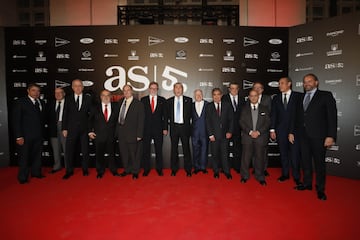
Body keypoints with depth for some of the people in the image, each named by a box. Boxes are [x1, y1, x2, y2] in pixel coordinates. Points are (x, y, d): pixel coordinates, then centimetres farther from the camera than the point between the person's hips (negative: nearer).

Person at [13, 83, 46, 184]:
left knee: (37, 155, 14)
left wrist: (42, 132, 3)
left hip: (38, 135, 5)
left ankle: (36, 172, 28)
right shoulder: (20, 102, -6)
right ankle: (23, 177, 19)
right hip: (25, 135, -4)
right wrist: (19, 136, -14)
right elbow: (16, 120, -9)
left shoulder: (41, 103, 8)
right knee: (24, 156, 5)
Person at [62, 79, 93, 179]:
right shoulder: (68, 98, 5)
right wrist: (64, 128, -2)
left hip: (84, 128, 0)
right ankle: (69, 171, 18)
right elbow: (65, 114, 3)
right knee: (69, 150, 3)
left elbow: (91, 113, 2)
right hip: (71, 129, 0)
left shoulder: (88, 98, 4)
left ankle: (85, 169, 22)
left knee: (85, 150, 8)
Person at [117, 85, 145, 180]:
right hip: (121, 132, 6)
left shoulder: (138, 104, -9)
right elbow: (119, 116, 12)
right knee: (123, 152, 15)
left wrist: (139, 135, -14)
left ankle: (135, 172, 23)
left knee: (134, 153, 6)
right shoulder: (121, 101, 9)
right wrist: (117, 130, 6)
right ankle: (127, 169, 33)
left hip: (132, 133, -5)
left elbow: (141, 120, -10)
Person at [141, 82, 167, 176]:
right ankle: (146, 169, 20)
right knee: (146, 150, 7)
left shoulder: (162, 100, 6)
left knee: (159, 149, 7)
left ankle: (159, 169, 20)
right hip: (146, 129, 0)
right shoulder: (143, 100, 6)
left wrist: (165, 128, -1)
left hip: (158, 129, 0)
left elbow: (164, 115, 4)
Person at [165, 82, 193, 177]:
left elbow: (191, 113, 5)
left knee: (186, 148, 4)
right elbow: (167, 114, 12)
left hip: (185, 127, -1)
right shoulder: (169, 101, 7)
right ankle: (174, 169, 20)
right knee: (174, 149, 8)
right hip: (173, 127, 2)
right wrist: (169, 122, 1)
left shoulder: (188, 100, 3)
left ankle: (188, 169, 16)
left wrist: (189, 122, -1)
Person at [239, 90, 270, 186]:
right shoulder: (244, 109, 9)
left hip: (261, 137, 0)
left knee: (260, 157, 5)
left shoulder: (264, 109, 9)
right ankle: (244, 176, 17)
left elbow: (267, 123, 2)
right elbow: (242, 122, 1)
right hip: (247, 137, 0)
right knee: (246, 157, 3)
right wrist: (250, 132, -11)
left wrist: (258, 132, -11)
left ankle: (260, 177, 19)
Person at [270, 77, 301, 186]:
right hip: (281, 130, 3)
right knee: (283, 153, 11)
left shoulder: (298, 96, 0)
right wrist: (272, 129, 2)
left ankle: (296, 176, 16)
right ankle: (285, 174, 24)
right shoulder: (276, 98, 9)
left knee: (295, 154, 0)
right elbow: (273, 115, 8)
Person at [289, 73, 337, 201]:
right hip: (303, 135, 4)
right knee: (305, 160, 11)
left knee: (319, 162, 5)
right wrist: (292, 132, 10)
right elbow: (296, 117, 15)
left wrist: (331, 136, -14)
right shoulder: (301, 98, 12)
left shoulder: (326, 95, -1)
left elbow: (332, 116, -6)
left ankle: (320, 189, 19)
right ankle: (307, 183, 26)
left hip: (318, 136, -4)